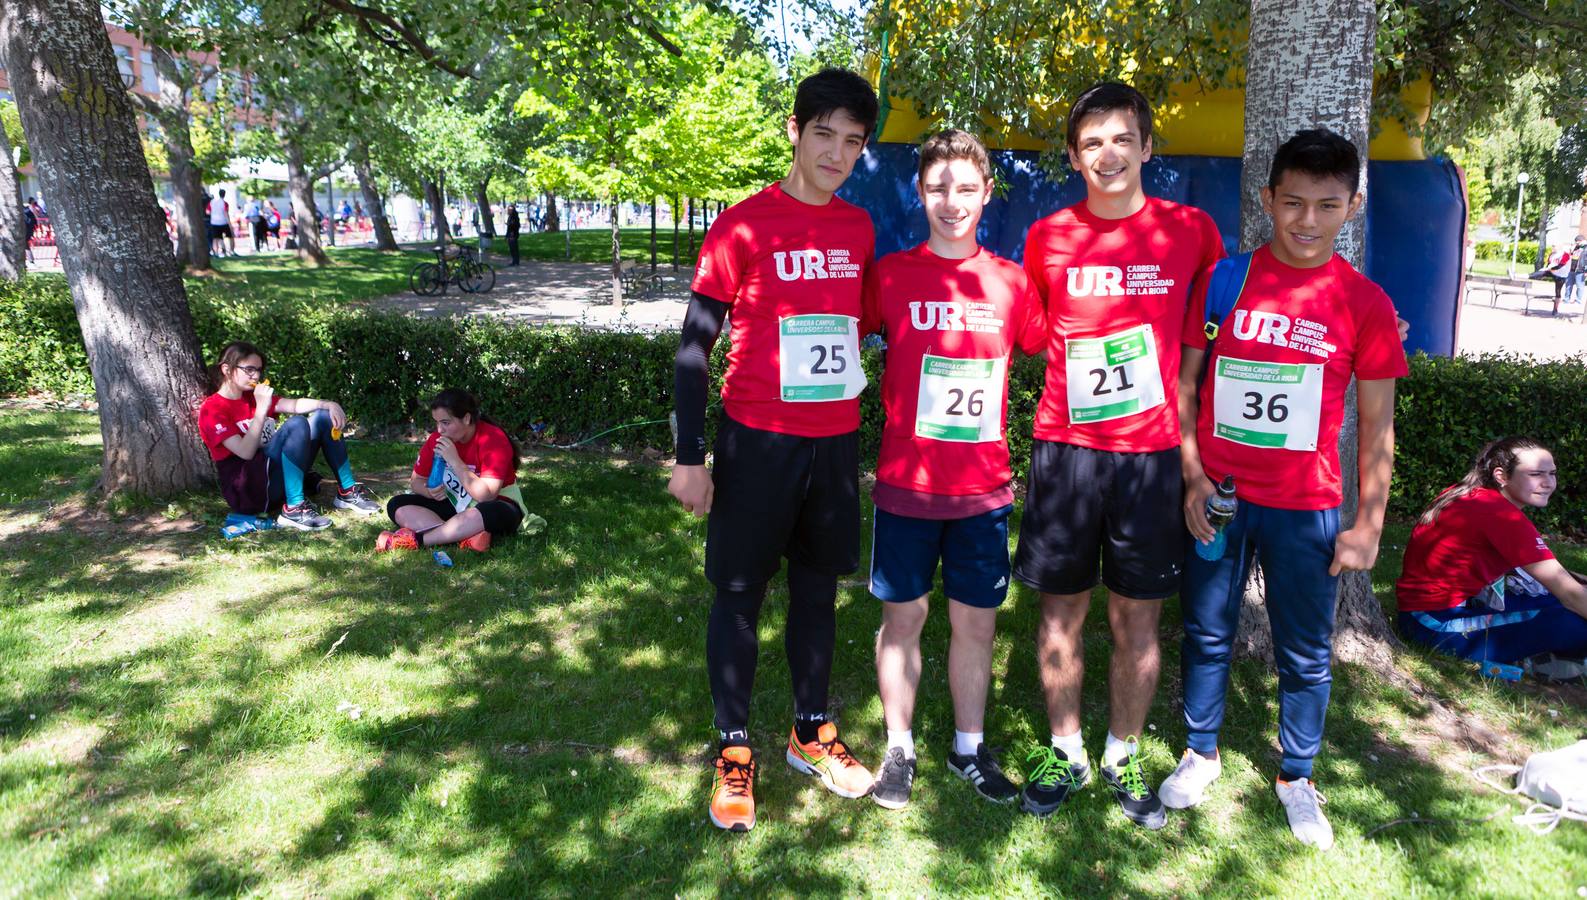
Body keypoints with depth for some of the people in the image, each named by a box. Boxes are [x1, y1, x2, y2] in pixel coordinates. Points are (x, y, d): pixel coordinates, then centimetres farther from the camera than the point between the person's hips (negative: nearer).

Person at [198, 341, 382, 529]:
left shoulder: (253, 396, 15)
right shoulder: (211, 409, -8)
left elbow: (295, 405, 2)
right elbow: (246, 452, -19)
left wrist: (329, 404, -15)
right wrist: (261, 408, -20)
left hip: (279, 480, 8)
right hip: (248, 492, -8)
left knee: (322, 417, 2)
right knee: (296, 424, -27)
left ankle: (348, 491, -1)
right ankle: (293, 509, -30)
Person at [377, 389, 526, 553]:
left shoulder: (493, 439, -21)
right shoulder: (437, 438, -5)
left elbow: (486, 495, -28)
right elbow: (417, 480, 6)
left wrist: (454, 461, -29)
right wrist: (430, 492, -17)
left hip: (495, 505, -6)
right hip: (455, 505, 6)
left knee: (495, 513, -41)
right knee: (397, 505, -12)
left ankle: (416, 539, -33)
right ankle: (467, 537, -34)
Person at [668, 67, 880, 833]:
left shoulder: (859, 229, 7)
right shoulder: (743, 226, -8)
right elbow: (694, 344, -7)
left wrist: (862, 427, 16)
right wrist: (689, 456, -11)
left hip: (837, 440, 5)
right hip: (758, 440, -4)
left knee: (817, 585, 14)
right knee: (740, 591, 5)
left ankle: (810, 733, 30)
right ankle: (733, 750, 19)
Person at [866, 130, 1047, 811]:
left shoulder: (1011, 282, 2)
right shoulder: (891, 274, -3)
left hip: (984, 485, 2)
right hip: (906, 481, -1)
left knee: (977, 621, 11)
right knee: (903, 616, 9)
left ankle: (969, 747, 29)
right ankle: (899, 748, 26)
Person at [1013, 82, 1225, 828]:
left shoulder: (1190, 230, 1)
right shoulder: (1046, 237, 2)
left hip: (1151, 452, 0)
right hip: (1065, 448, 0)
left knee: (1137, 620, 8)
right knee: (1060, 613, 8)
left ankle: (1122, 758, 28)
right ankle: (1064, 753, 27)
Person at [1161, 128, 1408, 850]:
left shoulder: (1365, 304, -2)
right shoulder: (1223, 281, -1)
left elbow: (1377, 423, 2)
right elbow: (1185, 384, 3)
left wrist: (1369, 524, 0)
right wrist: (1193, 478, -6)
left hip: (1306, 507, 0)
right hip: (1217, 497, 1)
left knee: (1305, 652, 10)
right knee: (1207, 633, 13)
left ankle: (1296, 777, 31)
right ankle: (1201, 752, 33)